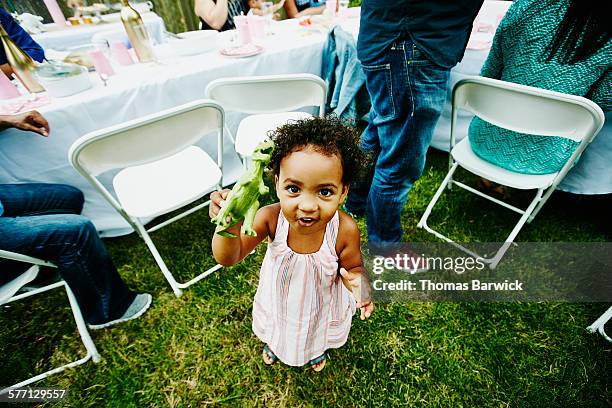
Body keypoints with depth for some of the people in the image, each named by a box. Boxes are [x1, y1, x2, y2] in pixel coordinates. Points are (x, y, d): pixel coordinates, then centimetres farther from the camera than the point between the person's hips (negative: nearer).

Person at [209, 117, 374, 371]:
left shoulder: (345, 230, -37)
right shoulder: (271, 218, -35)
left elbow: (353, 268, -17)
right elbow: (229, 258, -29)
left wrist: (358, 282, -41)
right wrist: (229, 225, -49)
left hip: (322, 304, 0)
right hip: (279, 299, 1)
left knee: (319, 333, 35)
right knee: (276, 328, 35)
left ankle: (318, 349, 74)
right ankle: (271, 342, 74)